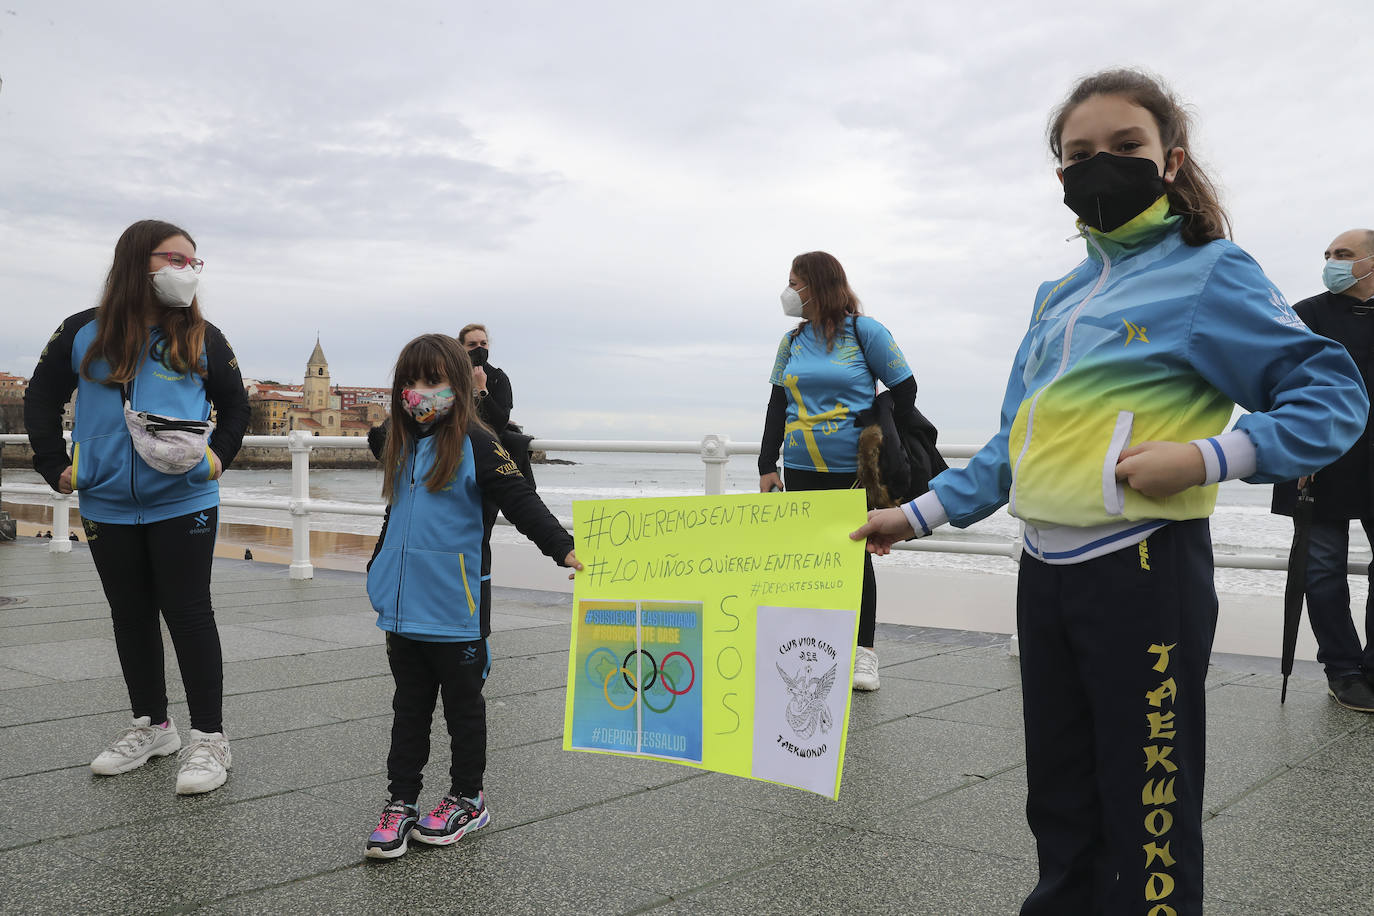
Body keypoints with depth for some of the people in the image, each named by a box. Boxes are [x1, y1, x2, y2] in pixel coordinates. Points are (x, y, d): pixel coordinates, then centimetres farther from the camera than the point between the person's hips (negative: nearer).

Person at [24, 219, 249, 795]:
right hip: (107, 506, 3)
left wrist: (218, 458, 0)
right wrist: (54, 466, 3)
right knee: (131, 616, 12)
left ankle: (208, 737, 6)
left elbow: (235, 406, 12)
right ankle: (151, 725, 27)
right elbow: (41, 398, 11)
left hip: (183, 504, -2)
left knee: (188, 614, -1)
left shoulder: (201, 338, 2)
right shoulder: (85, 333, 3)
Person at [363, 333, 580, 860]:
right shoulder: (404, 445, 11)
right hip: (404, 608, 6)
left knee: (462, 704, 10)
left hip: (455, 609, -6)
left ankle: (468, 798, 24)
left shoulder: (475, 445, -10)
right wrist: (378, 570, 29)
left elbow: (521, 502, -17)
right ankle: (401, 802, 23)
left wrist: (564, 549, -28)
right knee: (410, 707, 13)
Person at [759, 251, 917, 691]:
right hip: (801, 471, 4)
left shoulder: (864, 332, -2)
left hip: (854, 471, -4)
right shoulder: (792, 341, 11)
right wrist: (767, 465, 8)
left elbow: (904, 389, 2)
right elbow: (777, 406, 13)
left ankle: (863, 653, 13)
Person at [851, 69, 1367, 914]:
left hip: (1144, 568, -7)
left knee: (1146, 812, 3)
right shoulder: (1057, 297, 15)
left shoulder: (1208, 274, -4)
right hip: (1047, 570, 7)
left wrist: (1209, 455, -21)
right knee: (1059, 797, 19)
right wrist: (922, 514, 13)